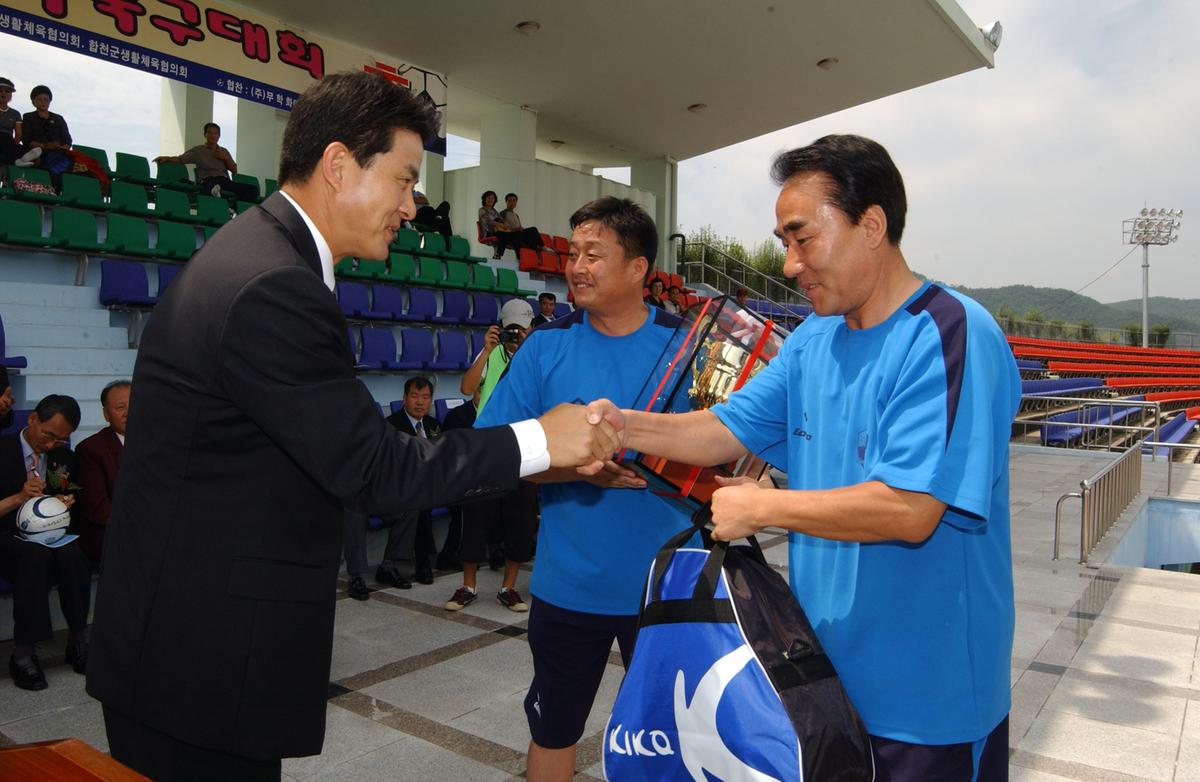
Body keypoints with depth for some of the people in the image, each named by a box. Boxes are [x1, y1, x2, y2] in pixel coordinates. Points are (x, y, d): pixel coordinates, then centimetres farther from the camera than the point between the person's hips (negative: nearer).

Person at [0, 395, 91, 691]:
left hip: (52, 536, 4)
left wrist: (67, 503, 0)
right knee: (36, 555, -39)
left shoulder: (64, 456, 12)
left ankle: (78, 640, -19)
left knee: (73, 554, -33)